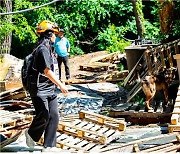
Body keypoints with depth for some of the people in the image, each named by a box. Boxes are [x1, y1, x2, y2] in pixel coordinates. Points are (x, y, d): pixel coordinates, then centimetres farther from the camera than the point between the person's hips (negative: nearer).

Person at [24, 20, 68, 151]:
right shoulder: (43, 49, -16)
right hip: (40, 90, -10)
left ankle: (49, 146, 7)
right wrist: (61, 85, -22)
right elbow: (47, 71, -22)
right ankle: (31, 134, 20)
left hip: (50, 89, 10)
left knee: (54, 116, 3)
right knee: (44, 116, -8)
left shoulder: (48, 48, 15)